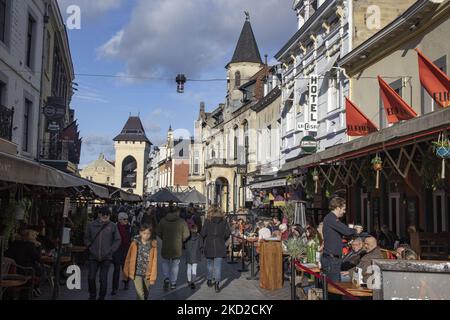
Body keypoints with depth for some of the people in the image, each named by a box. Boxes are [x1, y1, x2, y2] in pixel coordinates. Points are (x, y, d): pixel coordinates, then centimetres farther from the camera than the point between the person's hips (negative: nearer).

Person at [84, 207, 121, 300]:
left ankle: (101, 297, 19)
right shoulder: (91, 225, 0)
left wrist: (111, 250, -4)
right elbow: (86, 238, 12)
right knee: (91, 278, -1)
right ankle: (92, 296, 24)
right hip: (93, 257, 1)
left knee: (103, 279, 1)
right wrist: (90, 247, 1)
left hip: (106, 257, -1)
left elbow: (118, 240, 4)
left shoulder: (113, 226, -3)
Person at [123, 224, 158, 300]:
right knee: (140, 294, -10)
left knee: (145, 294, 17)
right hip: (137, 273, -1)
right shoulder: (135, 243, -6)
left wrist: (153, 277, -4)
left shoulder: (153, 245, -6)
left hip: (147, 274, 1)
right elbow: (128, 259, 2)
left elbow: (154, 262, -4)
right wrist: (126, 273, 6)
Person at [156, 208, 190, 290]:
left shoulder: (163, 221, -1)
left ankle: (166, 278, 5)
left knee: (165, 262, 21)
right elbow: (186, 235, -7)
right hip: (177, 247, -1)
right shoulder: (182, 222, -6)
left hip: (166, 246, 1)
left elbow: (158, 232, 3)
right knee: (175, 265, 11)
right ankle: (173, 283, 14)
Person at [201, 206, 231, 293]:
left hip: (209, 246, 0)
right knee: (218, 265, 1)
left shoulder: (208, 221, -4)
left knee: (209, 263, 17)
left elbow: (203, 233, -9)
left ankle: (209, 280, 26)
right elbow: (228, 233, -2)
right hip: (220, 246, 0)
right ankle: (217, 283, -6)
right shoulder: (224, 221, 0)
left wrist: (207, 239, 11)